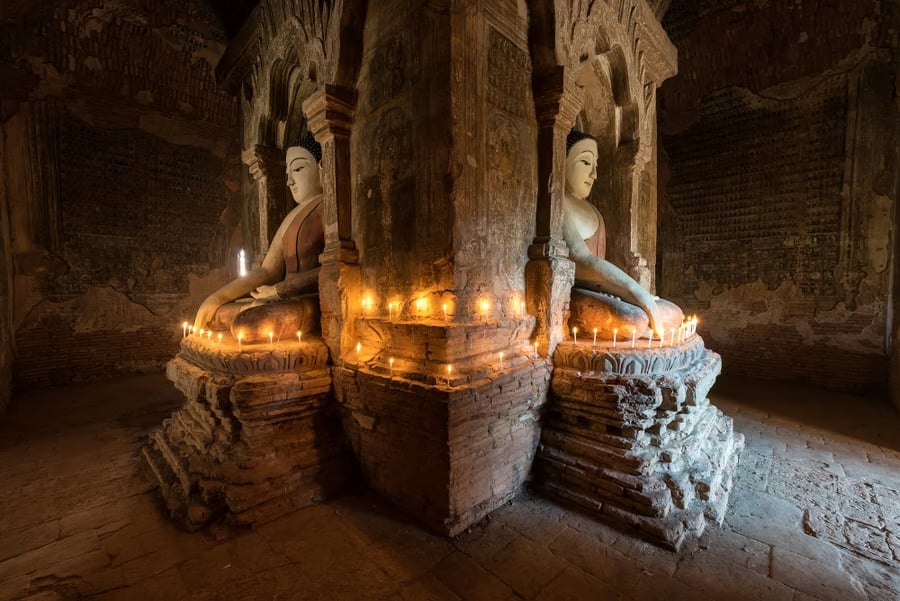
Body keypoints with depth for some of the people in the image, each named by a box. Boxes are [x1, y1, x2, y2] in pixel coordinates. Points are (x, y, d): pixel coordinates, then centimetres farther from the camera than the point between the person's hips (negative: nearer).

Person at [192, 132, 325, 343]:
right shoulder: (293, 216, 21)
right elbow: (267, 271, 16)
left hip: (315, 302, -8)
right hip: (287, 301, 8)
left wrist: (277, 291, -7)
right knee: (208, 313, 2)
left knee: (246, 325, -29)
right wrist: (218, 297, 5)